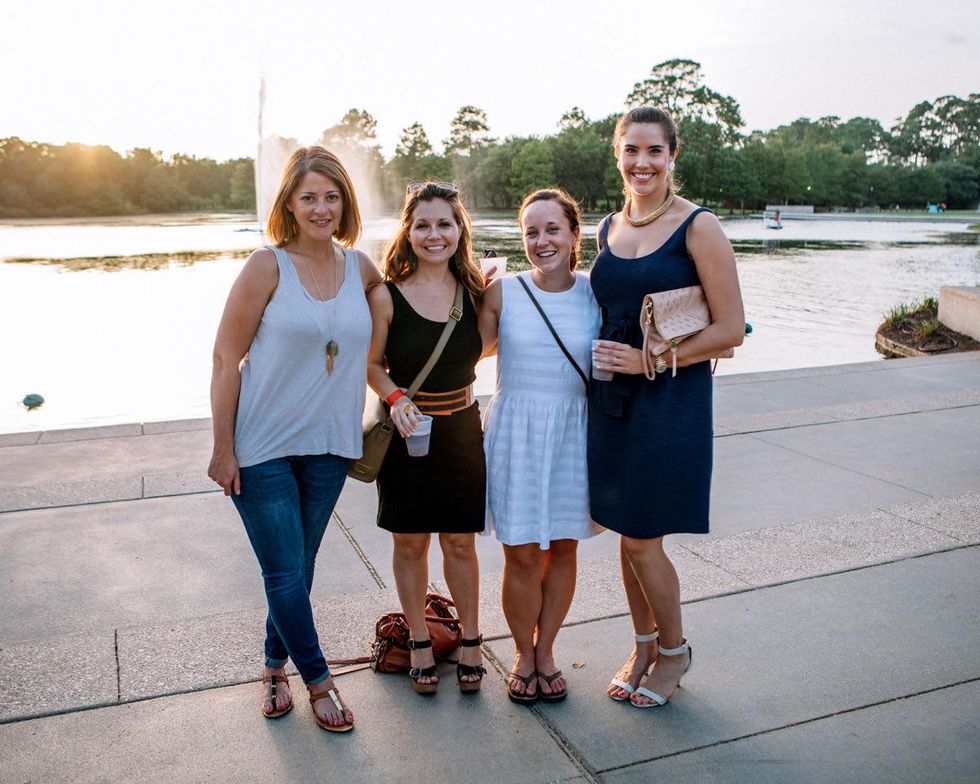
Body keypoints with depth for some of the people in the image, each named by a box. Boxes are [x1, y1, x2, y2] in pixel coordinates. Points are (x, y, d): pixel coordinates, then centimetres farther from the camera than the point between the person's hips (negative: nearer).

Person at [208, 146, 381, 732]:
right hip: (263, 447, -4)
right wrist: (223, 448, -10)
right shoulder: (269, 266, -10)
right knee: (286, 573, 2)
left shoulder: (361, 268, 2)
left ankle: (276, 667, 38)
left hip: (329, 446, 4)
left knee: (300, 567, 16)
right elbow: (226, 358, -9)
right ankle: (318, 679, 24)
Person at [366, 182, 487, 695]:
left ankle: (470, 640, 27)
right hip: (407, 430, -2)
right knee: (410, 542, 10)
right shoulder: (387, 295, -11)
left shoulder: (473, 290, -1)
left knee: (460, 540, 10)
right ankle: (419, 642, 28)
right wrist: (396, 398, -20)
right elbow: (372, 364, -2)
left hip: (462, 429, 2)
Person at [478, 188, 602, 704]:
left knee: (563, 547, 12)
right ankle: (523, 653, 28)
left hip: (574, 434, 1)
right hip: (516, 433, -1)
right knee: (522, 554, 4)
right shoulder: (502, 293, -5)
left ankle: (545, 651, 33)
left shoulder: (596, 295, -2)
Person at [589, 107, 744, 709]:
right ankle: (644, 647, 33)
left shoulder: (699, 227, -9)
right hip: (612, 395, 6)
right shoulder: (609, 229, 9)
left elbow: (731, 329, -12)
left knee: (641, 538, 0)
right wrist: (604, 358, 8)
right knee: (628, 533, 12)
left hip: (671, 396, -5)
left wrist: (650, 360, -16)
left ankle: (675, 650, 26)